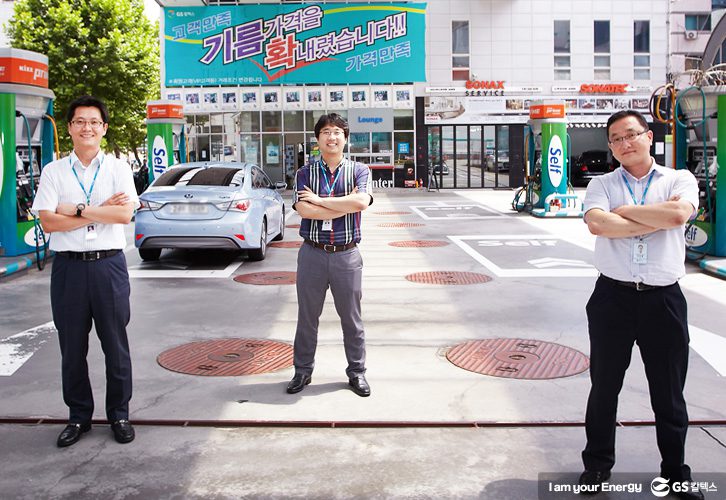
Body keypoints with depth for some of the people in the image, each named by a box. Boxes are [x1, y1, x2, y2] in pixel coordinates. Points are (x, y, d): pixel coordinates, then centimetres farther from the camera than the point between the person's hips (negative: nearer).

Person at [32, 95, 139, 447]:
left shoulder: (117, 168, 5)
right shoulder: (53, 172, 5)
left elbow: (125, 214, -10)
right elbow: (48, 221, -6)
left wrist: (77, 210, -11)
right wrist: (100, 211, -10)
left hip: (109, 264, -1)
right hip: (69, 266, 1)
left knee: (116, 345, 6)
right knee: (72, 348, 10)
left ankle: (119, 415, 21)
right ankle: (78, 416, 25)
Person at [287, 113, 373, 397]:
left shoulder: (358, 171, 3)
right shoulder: (305, 173, 4)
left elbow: (361, 202, -17)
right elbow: (303, 209, -13)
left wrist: (319, 200, -12)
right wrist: (347, 205, -12)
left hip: (347, 256, 0)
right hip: (312, 254, 1)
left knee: (351, 318, 10)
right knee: (307, 317, 10)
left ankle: (356, 372, 23)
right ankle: (302, 371, 25)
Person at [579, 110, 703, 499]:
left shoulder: (679, 180, 4)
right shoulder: (602, 185, 5)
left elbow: (678, 214, -19)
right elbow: (596, 223, -15)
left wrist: (625, 210, -8)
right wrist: (656, 218, -11)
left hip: (663, 299, 0)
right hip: (613, 296, 1)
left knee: (669, 394, 11)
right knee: (604, 387, 12)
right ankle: (597, 464, 29)